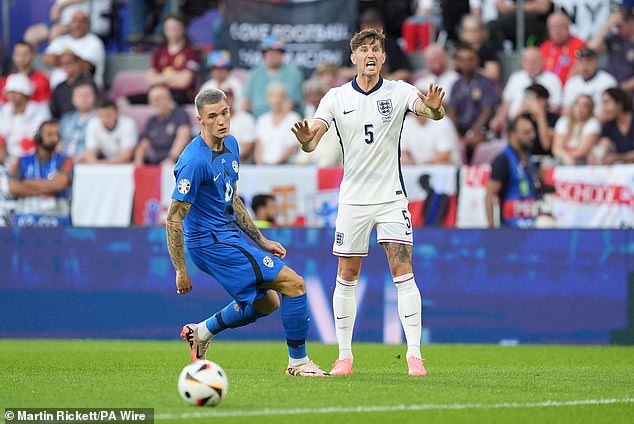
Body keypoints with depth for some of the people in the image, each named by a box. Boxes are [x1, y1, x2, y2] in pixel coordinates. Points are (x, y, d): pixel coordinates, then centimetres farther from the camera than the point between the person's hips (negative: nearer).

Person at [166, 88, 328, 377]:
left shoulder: (230, 145, 6)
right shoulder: (195, 160, -22)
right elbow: (174, 219, -20)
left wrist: (261, 241, 17)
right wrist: (181, 272, -18)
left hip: (229, 236, 10)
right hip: (211, 242, -10)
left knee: (267, 302, 22)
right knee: (294, 284, -11)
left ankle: (201, 332, 30)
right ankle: (298, 362, -1)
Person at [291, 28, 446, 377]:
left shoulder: (399, 92, -2)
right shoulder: (337, 97, 0)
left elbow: (432, 112, -19)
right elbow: (312, 141, -7)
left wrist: (435, 108, -43)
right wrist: (306, 138, -32)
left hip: (391, 198, -1)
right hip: (353, 200, 1)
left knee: (403, 272, -9)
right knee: (346, 277, 4)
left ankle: (414, 354, -8)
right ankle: (345, 355, 13)